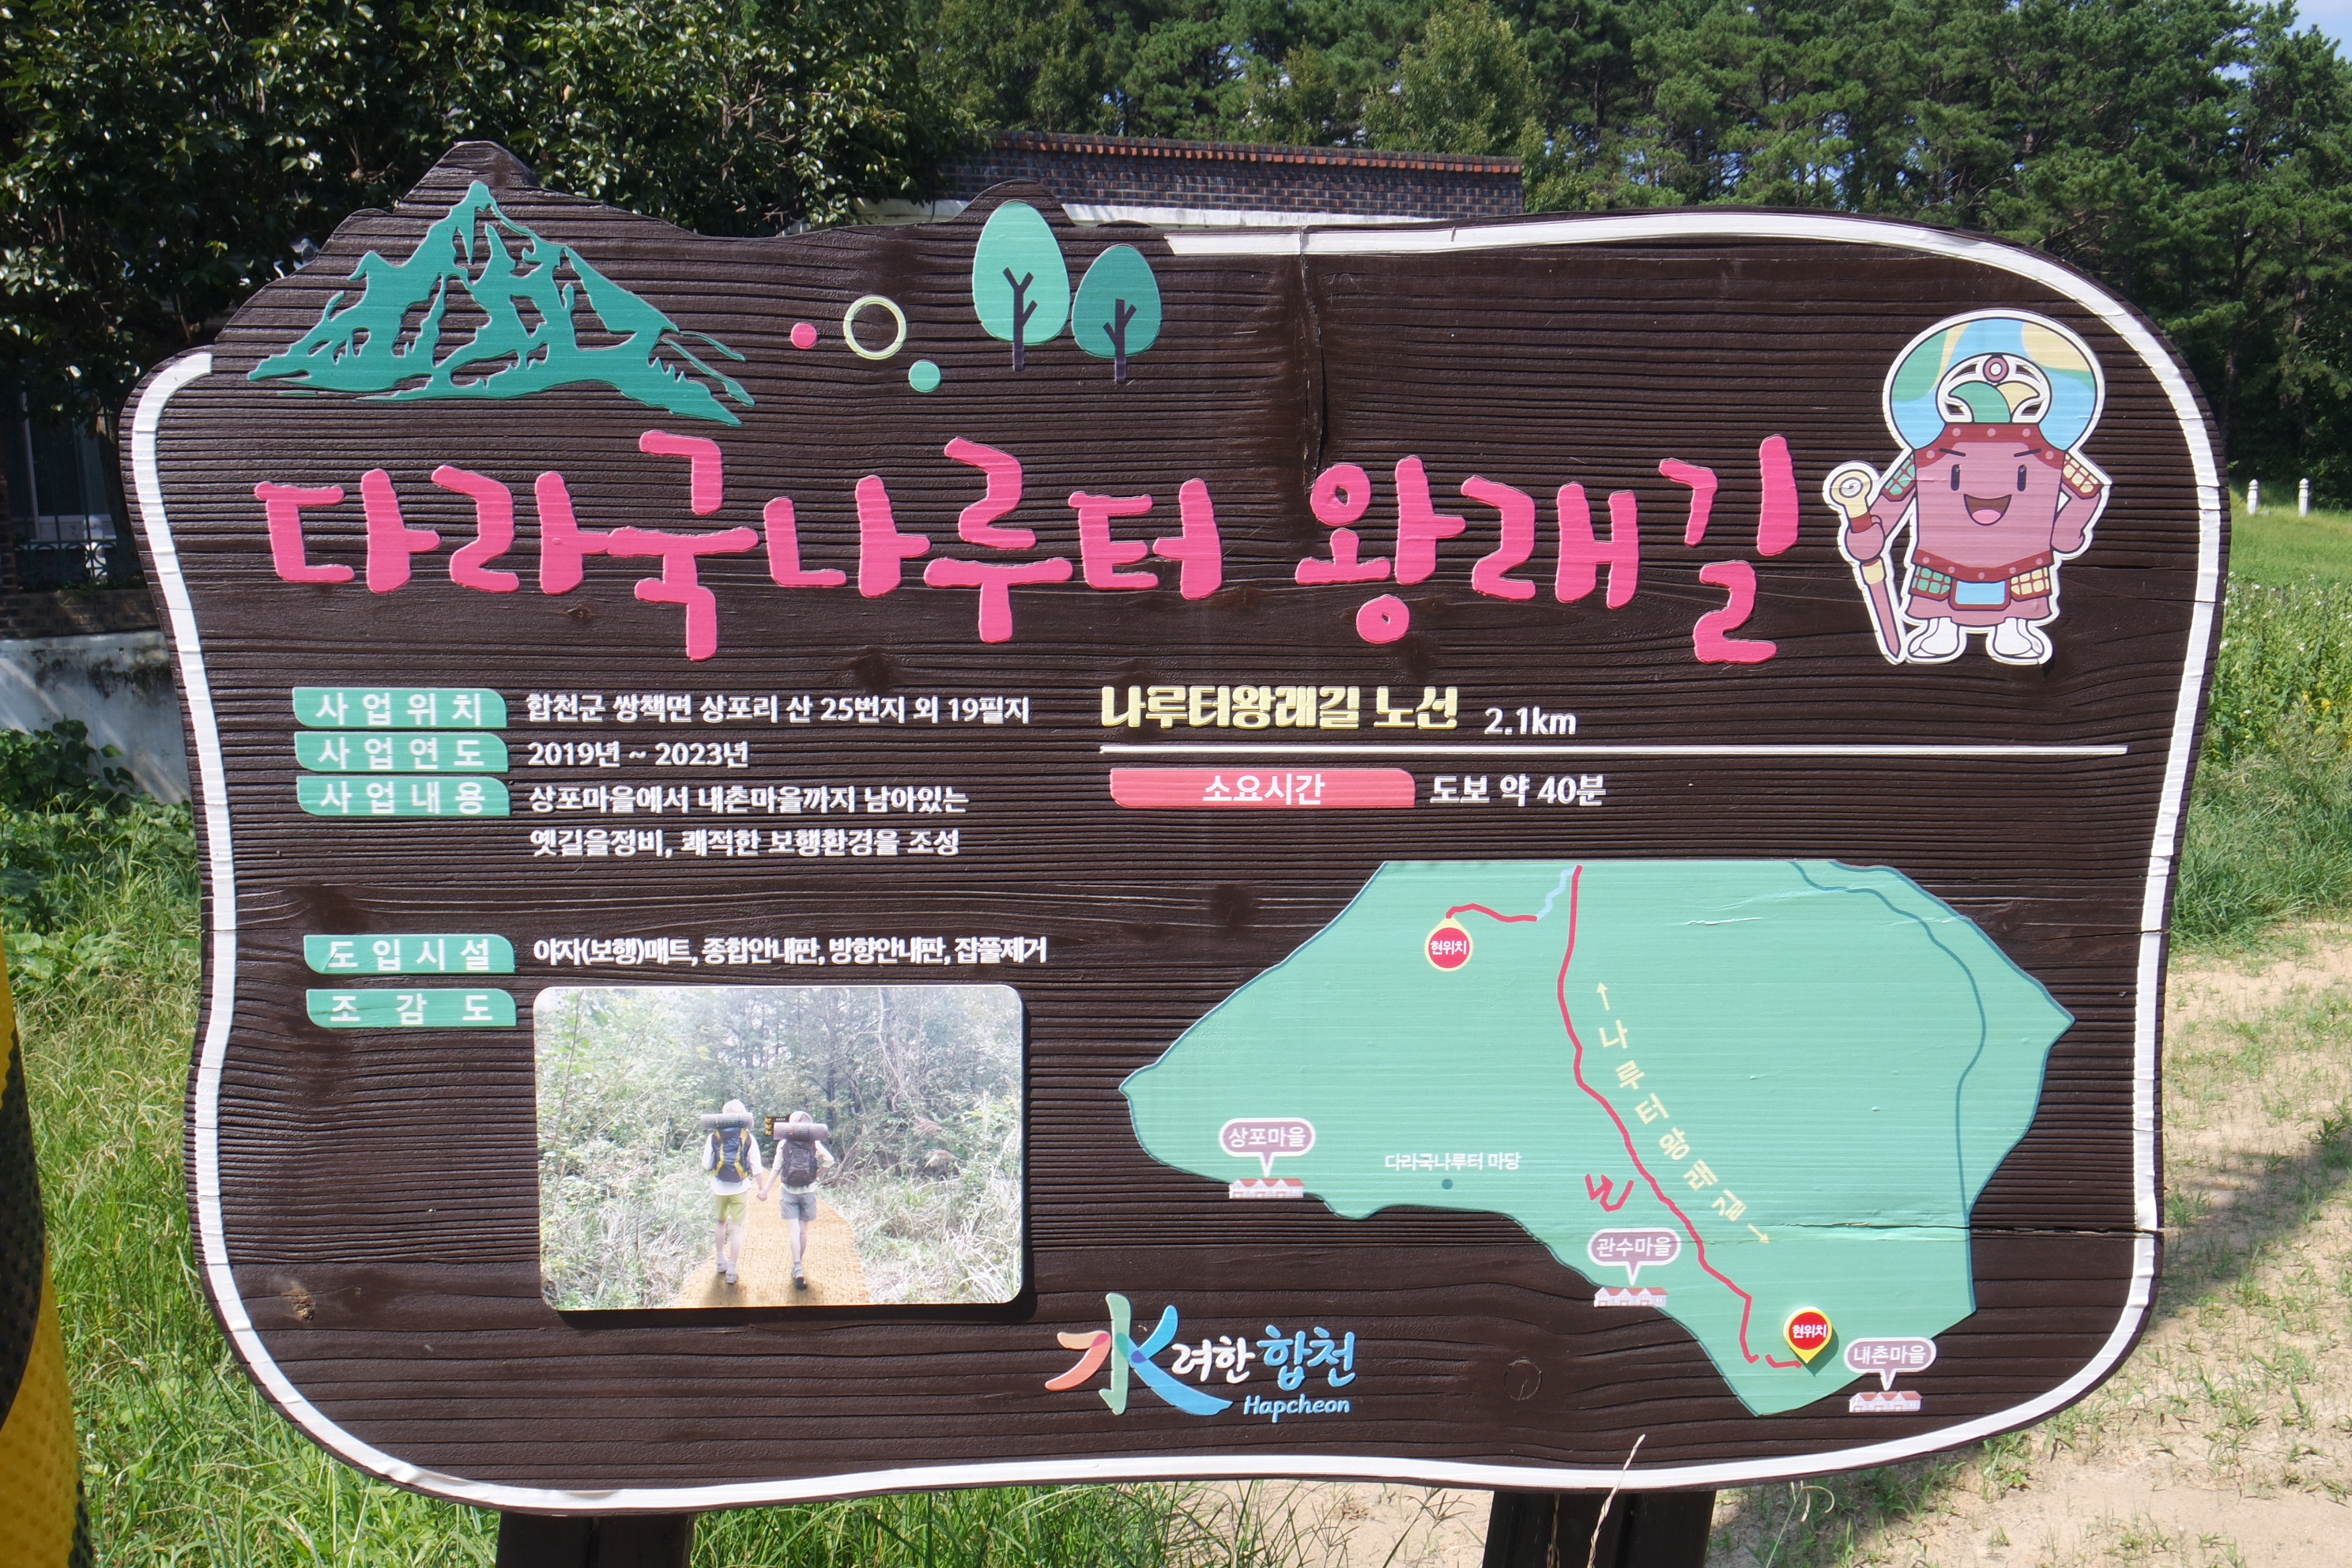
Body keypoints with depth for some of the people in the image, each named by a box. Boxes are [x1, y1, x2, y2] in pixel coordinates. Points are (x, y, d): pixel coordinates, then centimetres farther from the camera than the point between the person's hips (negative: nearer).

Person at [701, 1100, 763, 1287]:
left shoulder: (714, 1137, -4)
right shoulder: (748, 1138, -6)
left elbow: (706, 1166, -1)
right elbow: (757, 1167, -4)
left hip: (719, 1187, 2)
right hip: (739, 1188, -2)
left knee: (721, 1222, 23)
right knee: (736, 1228, 3)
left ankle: (721, 1262, 29)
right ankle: (732, 1270, 1)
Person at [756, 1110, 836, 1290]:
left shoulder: (783, 1144, -4)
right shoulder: (815, 1144, -5)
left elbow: (776, 1168, -2)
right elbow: (830, 1160, -14)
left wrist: (765, 1189, 5)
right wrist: (817, 1172, 3)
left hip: (789, 1191, 0)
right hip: (808, 1191, 0)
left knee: (795, 1230, -4)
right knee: (804, 1230, 12)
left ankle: (797, 1269, -18)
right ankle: (798, 1266, 22)